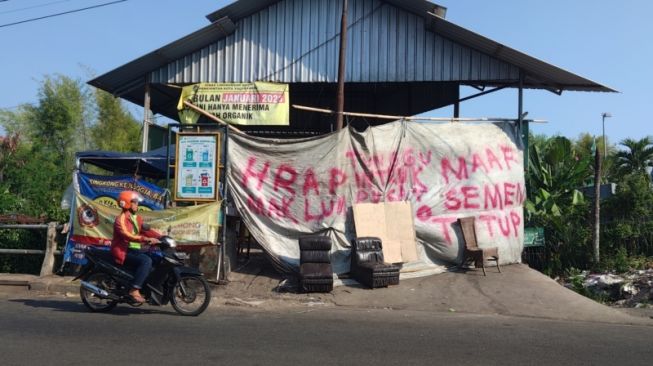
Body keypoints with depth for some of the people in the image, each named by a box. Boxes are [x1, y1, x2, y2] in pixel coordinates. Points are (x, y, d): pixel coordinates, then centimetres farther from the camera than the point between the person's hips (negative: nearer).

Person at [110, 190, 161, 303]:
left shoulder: (137, 218, 15)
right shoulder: (121, 219, -13)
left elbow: (146, 230, 8)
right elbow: (128, 236, -26)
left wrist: (161, 237, -7)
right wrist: (147, 239, -34)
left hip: (134, 250, 9)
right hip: (123, 252, -9)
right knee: (146, 261, -28)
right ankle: (134, 290, -28)